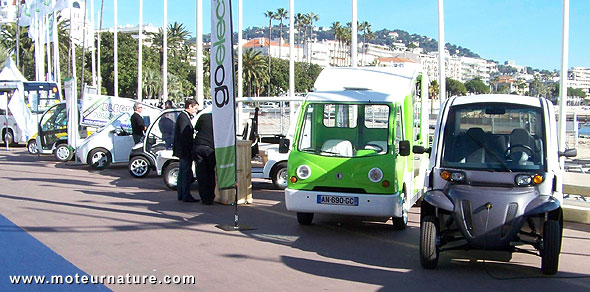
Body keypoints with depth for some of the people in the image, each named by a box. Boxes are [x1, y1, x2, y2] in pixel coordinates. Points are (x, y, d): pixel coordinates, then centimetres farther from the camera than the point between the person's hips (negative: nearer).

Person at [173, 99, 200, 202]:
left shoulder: (184, 116, 17)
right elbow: (185, 135, -21)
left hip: (183, 151, 11)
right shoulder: (183, 117, -16)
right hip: (186, 151, -11)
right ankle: (186, 196, -6)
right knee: (187, 173, -8)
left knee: (182, 173, 15)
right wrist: (190, 149, -20)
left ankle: (180, 195, 22)